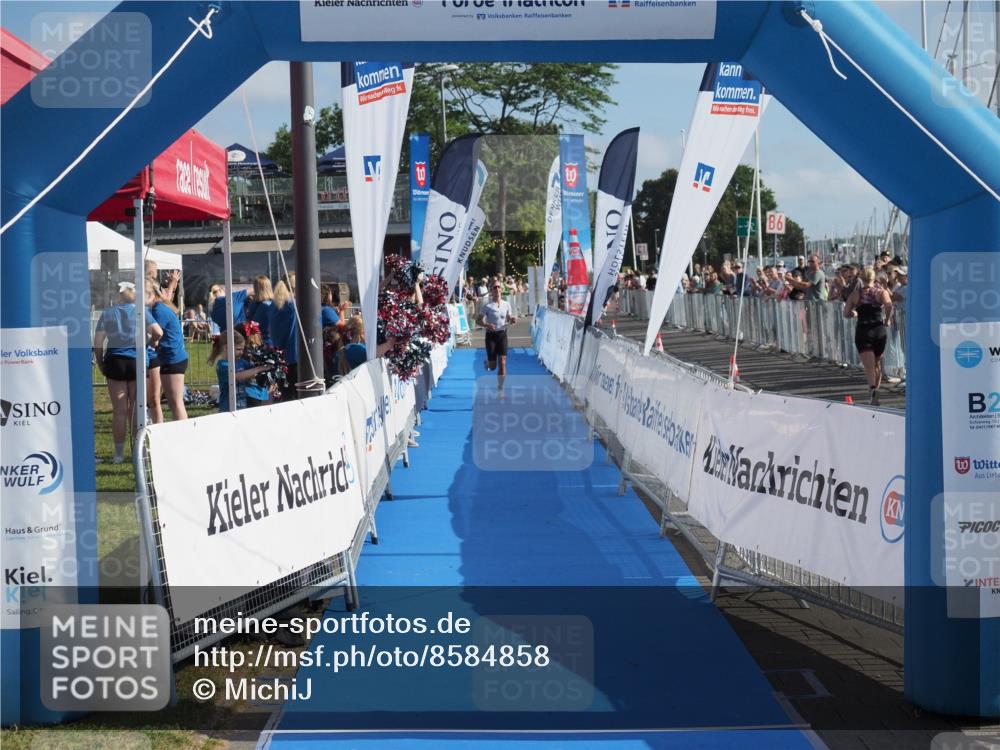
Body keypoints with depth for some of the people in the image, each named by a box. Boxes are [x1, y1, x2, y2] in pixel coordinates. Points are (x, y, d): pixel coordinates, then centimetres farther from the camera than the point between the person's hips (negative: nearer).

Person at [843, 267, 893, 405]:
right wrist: (887, 319, -3)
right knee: (877, 364, 19)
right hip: (879, 330, 1)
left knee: (869, 366, -11)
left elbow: (846, 313, 0)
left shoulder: (856, 294, 4)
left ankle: (873, 389, -35)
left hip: (863, 331, -1)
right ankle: (875, 390, 27)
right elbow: (889, 305, -18)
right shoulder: (881, 292, 2)